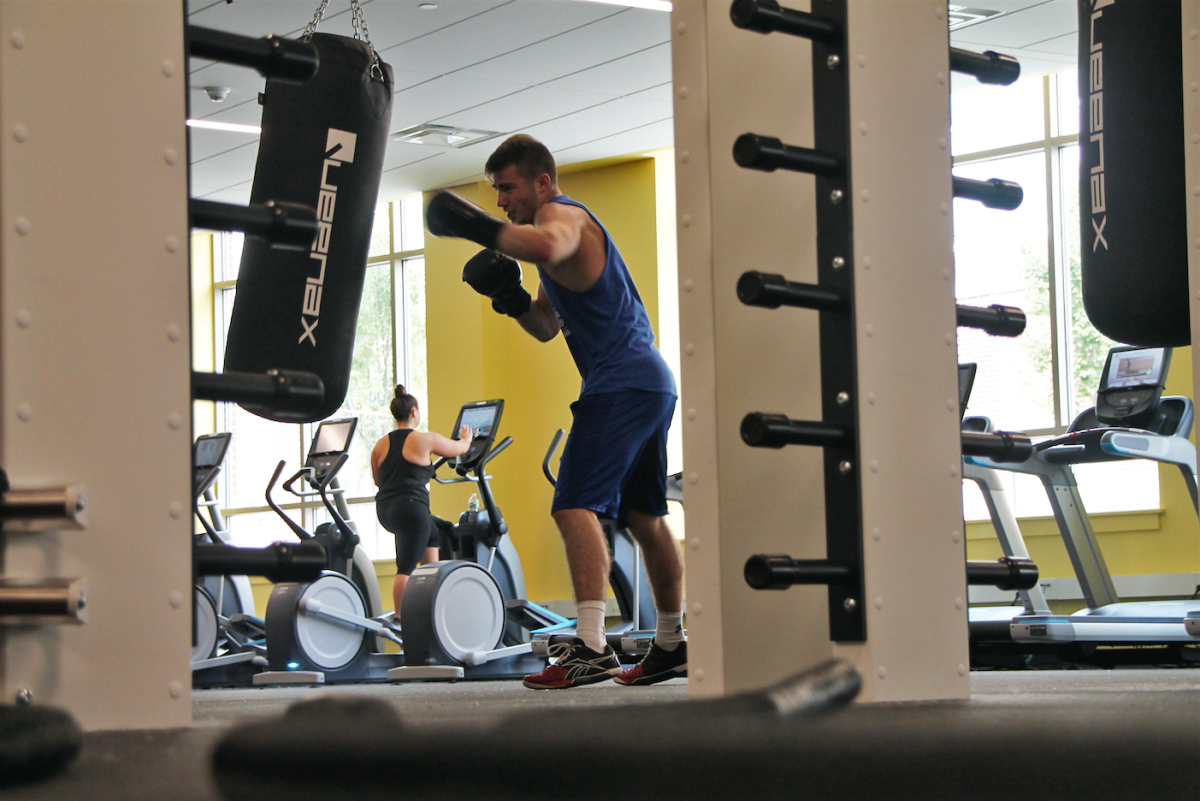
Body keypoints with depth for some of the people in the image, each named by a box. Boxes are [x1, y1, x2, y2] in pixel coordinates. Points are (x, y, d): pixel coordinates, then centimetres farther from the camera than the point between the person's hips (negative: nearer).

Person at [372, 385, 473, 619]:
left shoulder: (381, 445, 11)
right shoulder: (425, 440, -3)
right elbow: (460, 448, 13)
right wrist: (466, 438, 36)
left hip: (385, 510, 7)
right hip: (410, 509, -7)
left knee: (433, 529, 30)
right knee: (406, 566, -7)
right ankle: (399, 617, -10)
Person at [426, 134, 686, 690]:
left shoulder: (562, 214, -7)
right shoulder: (566, 224, 24)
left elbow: (547, 246, -36)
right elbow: (547, 326, 25)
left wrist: (475, 226, -28)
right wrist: (511, 298, 7)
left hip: (622, 382, -11)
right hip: (650, 382, 11)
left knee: (575, 504, -19)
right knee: (643, 516, 17)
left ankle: (590, 647, -28)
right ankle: (672, 645, 26)